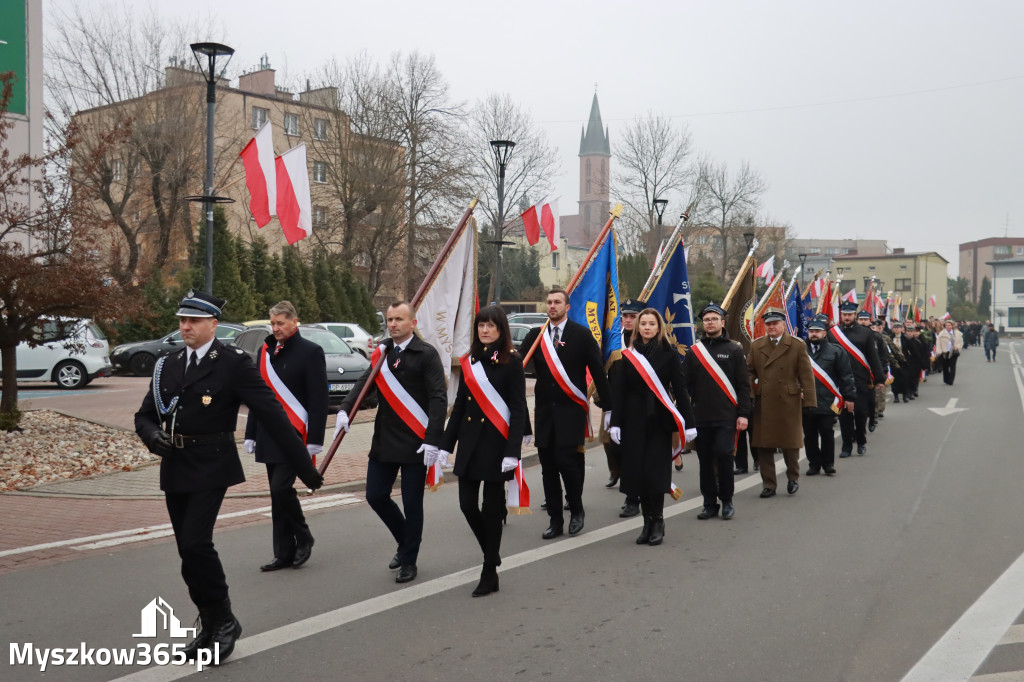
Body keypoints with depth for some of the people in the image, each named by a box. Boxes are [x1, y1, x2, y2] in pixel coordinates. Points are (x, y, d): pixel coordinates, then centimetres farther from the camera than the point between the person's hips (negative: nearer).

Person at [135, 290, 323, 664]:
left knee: (196, 544, -16)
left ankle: (224, 621, 4)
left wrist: (304, 466, -15)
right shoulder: (167, 364, 9)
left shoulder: (234, 362, -10)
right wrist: (152, 435, -12)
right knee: (188, 550, 10)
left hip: (210, 468, -6)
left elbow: (272, 414, -12)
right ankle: (210, 626, 25)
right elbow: (145, 415, 13)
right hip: (174, 469, 6)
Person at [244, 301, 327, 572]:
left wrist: (315, 439, -14)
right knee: (277, 494, 8)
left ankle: (303, 539, 9)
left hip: (295, 436, -6)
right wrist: (251, 434, 14)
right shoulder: (265, 351, 12)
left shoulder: (310, 352, -7)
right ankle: (284, 554, 16)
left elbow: (318, 398, -10)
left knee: (281, 488, -13)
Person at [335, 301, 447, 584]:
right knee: (376, 496, 8)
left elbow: (438, 399, -13)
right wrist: (345, 409, -18)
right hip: (384, 440, 6)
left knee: (412, 504, 3)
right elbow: (364, 382, 1)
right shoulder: (382, 352, 10)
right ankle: (405, 542, 33)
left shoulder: (426, 354, -8)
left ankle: (409, 562, 20)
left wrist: (432, 441, -20)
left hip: (415, 442, -6)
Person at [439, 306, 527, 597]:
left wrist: (512, 452, -17)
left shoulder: (511, 361, -6)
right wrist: (446, 445, 9)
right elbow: (459, 406, 13)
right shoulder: (470, 361, 10)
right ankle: (492, 553, 29)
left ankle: (490, 573, 14)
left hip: (496, 443, -5)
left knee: (492, 508, 1)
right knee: (467, 504, 3)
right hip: (469, 442, 5)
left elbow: (518, 410, -10)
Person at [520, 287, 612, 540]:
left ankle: (576, 509, 13)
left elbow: (597, 371, -1)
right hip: (544, 409, 4)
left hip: (571, 409, -4)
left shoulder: (582, 334, 0)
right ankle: (555, 519, 17)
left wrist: (607, 404, -3)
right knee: (548, 465, 6)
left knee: (566, 459, -11)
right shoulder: (536, 335, 9)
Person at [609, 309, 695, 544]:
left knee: (655, 471, -6)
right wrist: (615, 422, -1)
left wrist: (688, 423, -5)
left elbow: (680, 389, -1)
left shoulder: (669, 353, 0)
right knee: (638, 470, 3)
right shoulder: (629, 355, 7)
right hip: (635, 419, 3)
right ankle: (648, 521, 14)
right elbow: (619, 390, 6)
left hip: (660, 419, -3)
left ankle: (657, 522, 6)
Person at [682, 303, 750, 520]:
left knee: (723, 454, -10)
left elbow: (743, 385, 3)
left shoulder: (734, 350, 4)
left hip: (726, 417, -3)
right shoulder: (693, 351, 10)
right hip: (701, 418, 3)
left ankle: (727, 500, 8)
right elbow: (685, 384, 9)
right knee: (705, 460, 5)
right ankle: (710, 504, 16)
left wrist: (743, 414, -4)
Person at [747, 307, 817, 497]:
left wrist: (809, 401, -8)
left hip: (788, 403, -2)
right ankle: (769, 485, 15)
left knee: (790, 443, 7)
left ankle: (793, 478, 30)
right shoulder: (755, 346, 9)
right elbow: (749, 372, 7)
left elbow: (806, 375, -2)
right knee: (763, 446, 4)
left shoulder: (797, 345, 1)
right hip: (763, 404, 2)